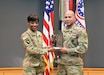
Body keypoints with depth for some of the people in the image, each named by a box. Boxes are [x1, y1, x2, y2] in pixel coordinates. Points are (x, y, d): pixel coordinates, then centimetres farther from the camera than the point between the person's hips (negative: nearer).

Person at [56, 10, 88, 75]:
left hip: (74, 64, -5)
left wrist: (67, 51, -15)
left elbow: (83, 48, -14)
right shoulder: (62, 31, 13)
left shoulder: (81, 31, -5)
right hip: (61, 63, 6)